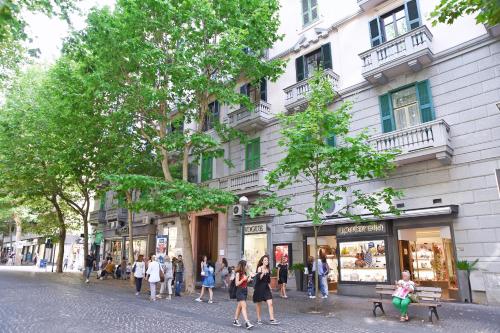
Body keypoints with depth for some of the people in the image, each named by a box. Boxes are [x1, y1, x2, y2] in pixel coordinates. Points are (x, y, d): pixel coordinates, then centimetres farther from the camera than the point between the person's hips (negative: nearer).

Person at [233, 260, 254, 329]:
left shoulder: (244, 273, 11)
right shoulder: (238, 273, -11)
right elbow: (237, 283, -15)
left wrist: (248, 280, 3)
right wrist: (243, 279, -21)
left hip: (245, 290, 8)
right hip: (240, 291, -8)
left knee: (240, 306, 15)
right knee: (244, 306, -13)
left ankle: (235, 320, 25)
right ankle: (247, 323, -17)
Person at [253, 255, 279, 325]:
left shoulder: (268, 269, 6)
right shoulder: (259, 268, -10)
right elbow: (258, 278, -21)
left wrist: (269, 287, 20)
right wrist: (262, 274, -37)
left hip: (266, 288, 4)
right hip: (259, 288, -4)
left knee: (270, 303, -7)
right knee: (259, 304, 8)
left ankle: (272, 319, -4)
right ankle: (259, 319, 22)